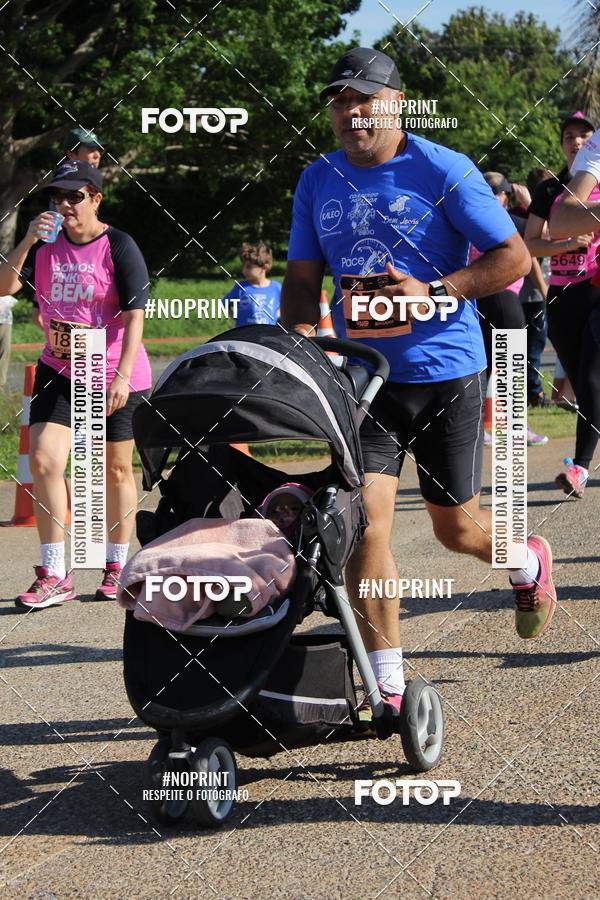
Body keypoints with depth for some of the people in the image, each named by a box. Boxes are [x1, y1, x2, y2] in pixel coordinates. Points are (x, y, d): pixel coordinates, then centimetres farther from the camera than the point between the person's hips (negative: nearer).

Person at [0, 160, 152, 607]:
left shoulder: (119, 247, -10)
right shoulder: (47, 243, 4)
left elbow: (135, 314, -13)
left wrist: (122, 376, -21)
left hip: (115, 376, -4)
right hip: (59, 370, 4)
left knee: (117, 470, 8)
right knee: (43, 461, -11)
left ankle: (117, 568, 25)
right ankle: (54, 576, -7)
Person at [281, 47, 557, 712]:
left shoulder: (444, 171, -8)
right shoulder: (317, 182, 7)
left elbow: (513, 257, -8)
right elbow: (303, 276, 12)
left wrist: (434, 293, -20)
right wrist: (297, 335, -9)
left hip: (445, 369, -3)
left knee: (454, 526, 8)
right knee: (365, 516, -11)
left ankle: (527, 563, 45)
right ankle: (387, 687, -4)